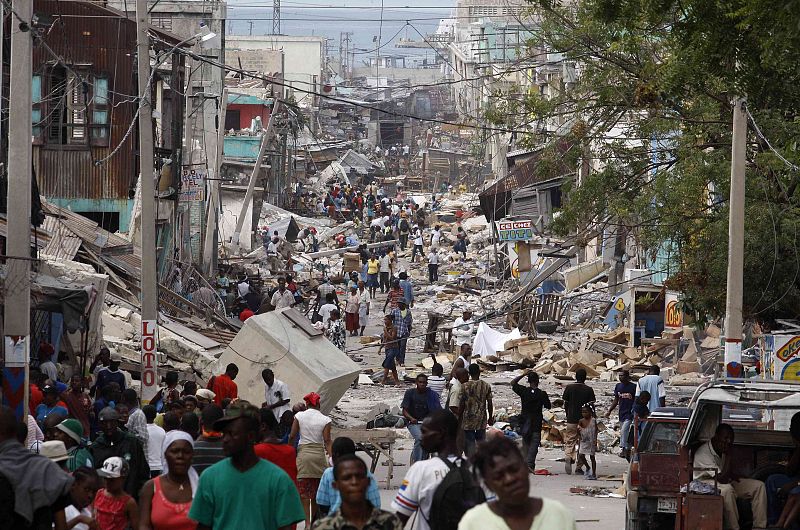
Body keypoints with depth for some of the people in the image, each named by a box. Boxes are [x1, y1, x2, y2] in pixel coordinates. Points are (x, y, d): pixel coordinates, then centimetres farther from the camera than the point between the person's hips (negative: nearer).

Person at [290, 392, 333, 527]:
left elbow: (292, 436, -1)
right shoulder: (325, 420, 1)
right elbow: (327, 441, -7)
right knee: (316, 491, 12)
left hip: (303, 454, -1)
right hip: (319, 454, 1)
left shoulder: (299, 416, 1)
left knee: (303, 491, -2)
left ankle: (307, 522, -13)